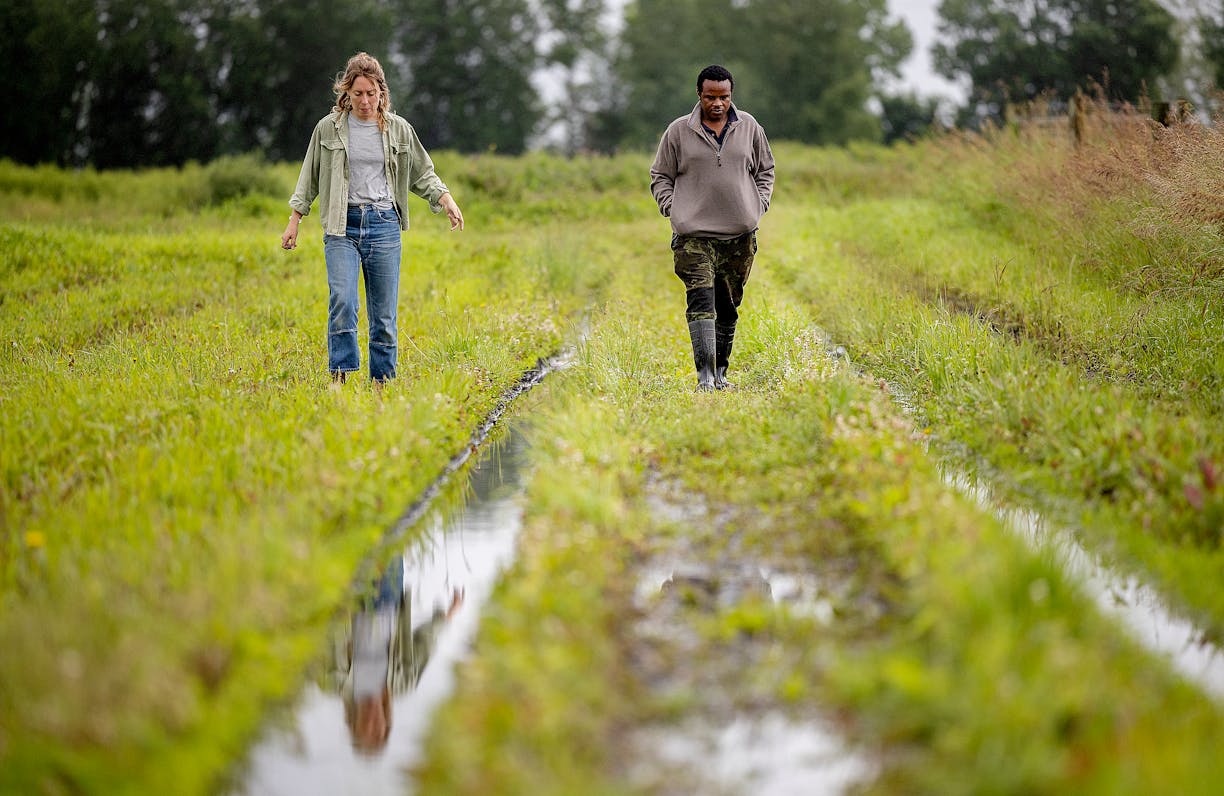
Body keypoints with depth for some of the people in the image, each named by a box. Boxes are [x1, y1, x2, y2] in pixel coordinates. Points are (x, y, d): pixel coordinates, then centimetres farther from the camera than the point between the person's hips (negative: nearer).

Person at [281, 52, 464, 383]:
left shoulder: (398, 129, 6)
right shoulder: (328, 128, 4)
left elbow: (422, 174, 14)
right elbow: (309, 178, 12)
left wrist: (447, 200, -2)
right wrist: (294, 221, 9)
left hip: (384, 224, 1)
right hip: (342, 225, -1)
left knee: (384, 311, 2)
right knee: (342, 301, -19)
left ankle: (382, 379, 11)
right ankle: (339, 375, -15)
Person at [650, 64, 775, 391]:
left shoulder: (749, 128, 8)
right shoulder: (678, 131, 2)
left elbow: (765, 170, 19)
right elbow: (660, 176, 10)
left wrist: (759, 206, 5)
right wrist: (674, 210, -4)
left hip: (740, 233, 3)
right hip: (693, 234, -3)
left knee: (728, 306, 10)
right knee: (701, 301, -16)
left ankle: (721, 371, 23)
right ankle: (705, 375, -20)